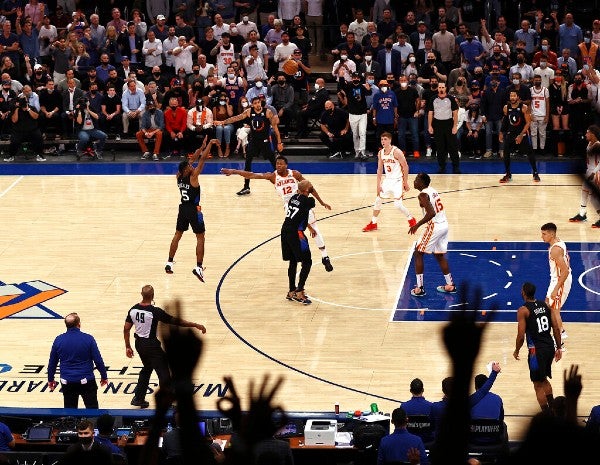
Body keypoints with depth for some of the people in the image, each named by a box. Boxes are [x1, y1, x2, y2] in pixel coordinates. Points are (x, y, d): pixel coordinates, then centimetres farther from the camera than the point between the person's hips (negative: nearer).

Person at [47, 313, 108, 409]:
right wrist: (104, 376, 8)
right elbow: (98, 360, -6)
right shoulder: (88, 339, -9)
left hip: (67, 382, 2)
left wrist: (50, 379, 21)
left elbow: (52, 362, 7)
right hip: (86, 381, -2)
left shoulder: (59, 340, -2)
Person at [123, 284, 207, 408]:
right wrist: (196, 325, -13)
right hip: (151, 345, -7)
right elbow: (175, 321, -19)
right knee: (164, 373, 3)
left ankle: (138, 398, 31)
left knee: (147, 368, 28)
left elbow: (126, 329, 3)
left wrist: (128, 347, 15)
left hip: (139, 344, 7)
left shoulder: (133, 310, -3)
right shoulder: (155, 311, -21)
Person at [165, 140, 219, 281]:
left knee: (177, 235, 19)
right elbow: (203, 159, -18)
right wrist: (210, 143, -10)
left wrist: (201, 149, 15)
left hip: (183, 208, 6)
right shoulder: (193, 176, -19)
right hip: (194, 210, -6)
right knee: (200, 238, 1)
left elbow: (194, 159, 12)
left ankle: (169, 263, 22)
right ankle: (199, 267, -8)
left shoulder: (179, 176, -1)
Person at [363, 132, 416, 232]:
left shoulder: (396, 152, -19)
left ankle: (412, 220, 10)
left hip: (397, 181, -7)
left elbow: (405, 167, -14)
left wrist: (405, 183, -13)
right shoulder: (381, 153, 2)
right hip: (387, 180, 7)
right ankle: (373, 223, 23)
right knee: (378, 200, 8)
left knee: (398, 204, -12)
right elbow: (379, 169, 10)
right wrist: (378, 185, 5)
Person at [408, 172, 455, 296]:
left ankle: (419, 288, 1)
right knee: (439, 255, 22)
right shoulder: (433, 191, 13)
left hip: (435, 226, -9)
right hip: (444, 225, 9)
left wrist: (417, 225, -19)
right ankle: (450, 285, 26)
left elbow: (431, 213, -26)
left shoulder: (423, 195, -15)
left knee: (418, 254, 2)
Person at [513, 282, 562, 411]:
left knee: (538, 385, 5)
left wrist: (516, 351, 2)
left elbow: (521, 336, -15)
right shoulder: (545, 305, 6)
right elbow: (556, 328, 4)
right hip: (550, 347, 7)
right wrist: (558, 348, 13)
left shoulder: (523, 310, -12)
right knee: (544, 379, 28)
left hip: (536, 350, -7)